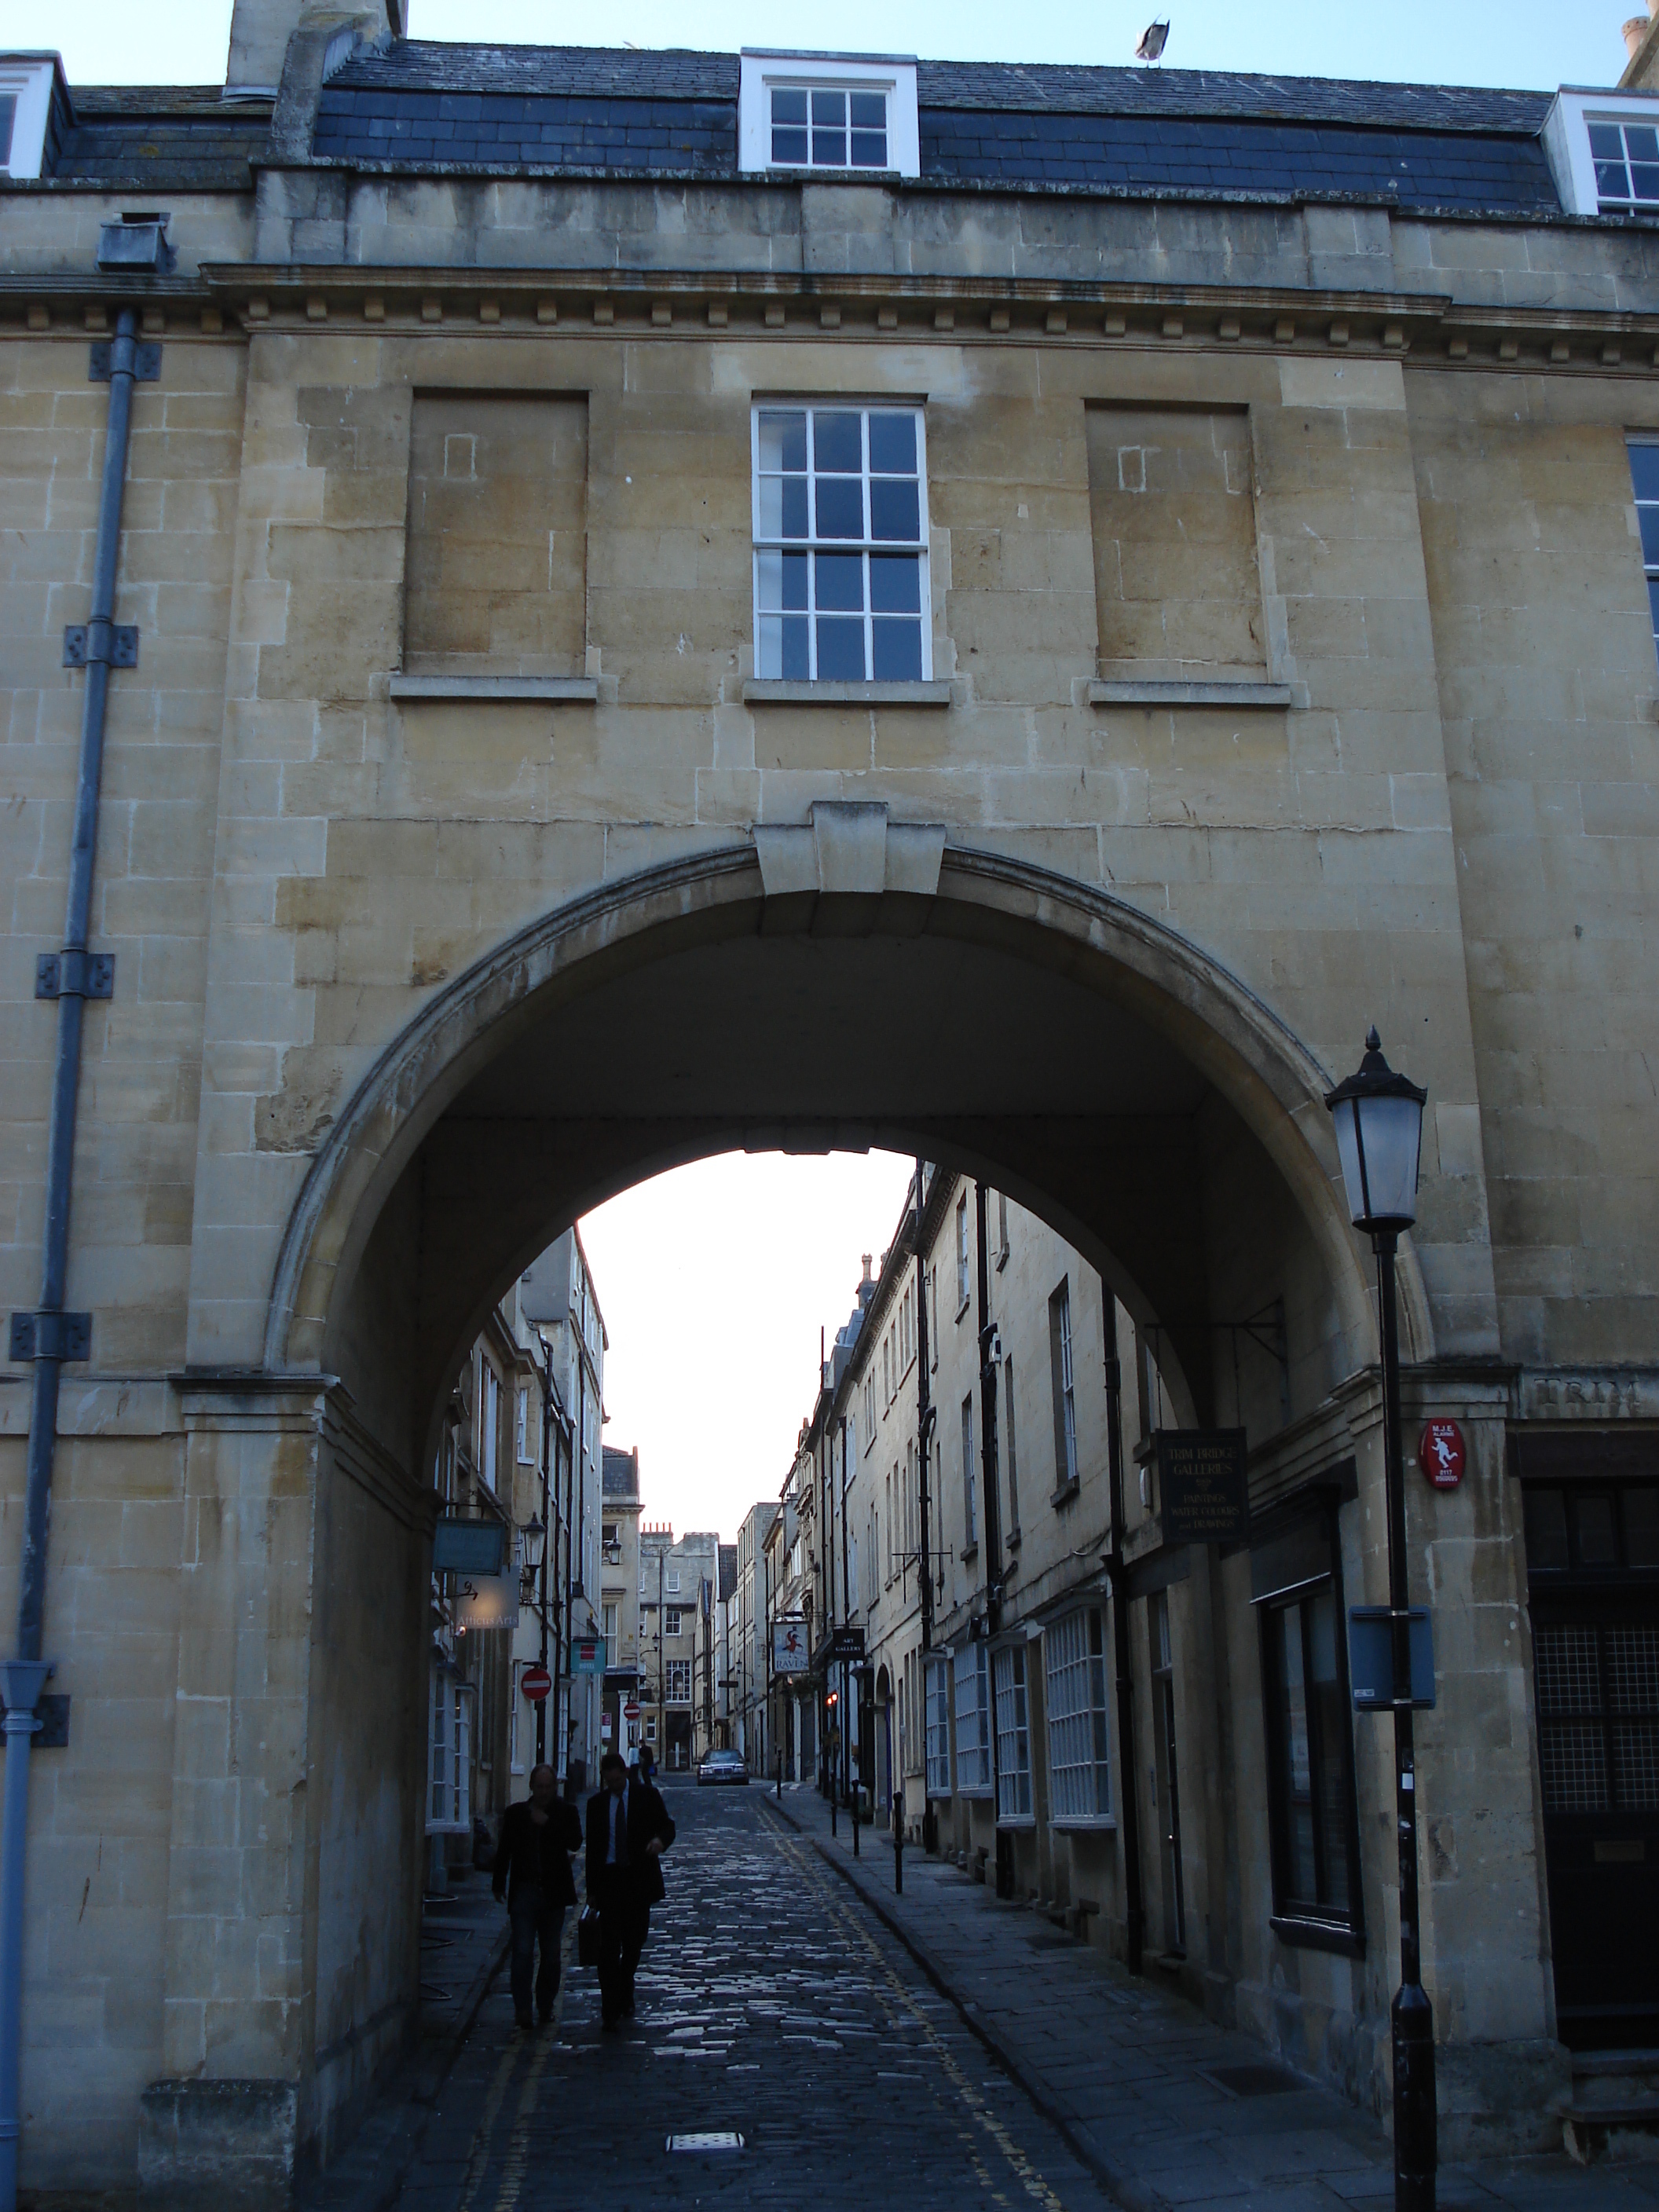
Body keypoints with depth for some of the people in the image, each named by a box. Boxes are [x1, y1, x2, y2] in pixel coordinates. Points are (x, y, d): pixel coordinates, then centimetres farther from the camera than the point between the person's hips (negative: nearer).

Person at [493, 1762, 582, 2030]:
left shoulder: (566, 1813, 3)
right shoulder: (515, 1813, 6)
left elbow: (575, 1842, -11)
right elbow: (504, 1850, 11)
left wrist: (547, 1823, -16)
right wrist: (499, 1884, 8)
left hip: (553, 1894, 1)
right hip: (524, 1891, -1)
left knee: (551, 1954, 9)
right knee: (523, 1952, -10)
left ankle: (545, 2006, 21)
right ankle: (523, 2008, -8)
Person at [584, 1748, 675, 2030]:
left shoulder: (647, 1795, 2)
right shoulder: (597, 1803, 6)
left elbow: (667, 1826, 3)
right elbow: (592, 1847, 9)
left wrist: (660, 1840, -22)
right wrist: (591, 1888, 5)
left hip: (639, 1877, 0)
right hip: (609, 1878, 0)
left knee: (634, 1943, 9)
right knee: (609, 1945, -7)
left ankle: (625, 1997, 29)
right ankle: (611, 2009, -6)